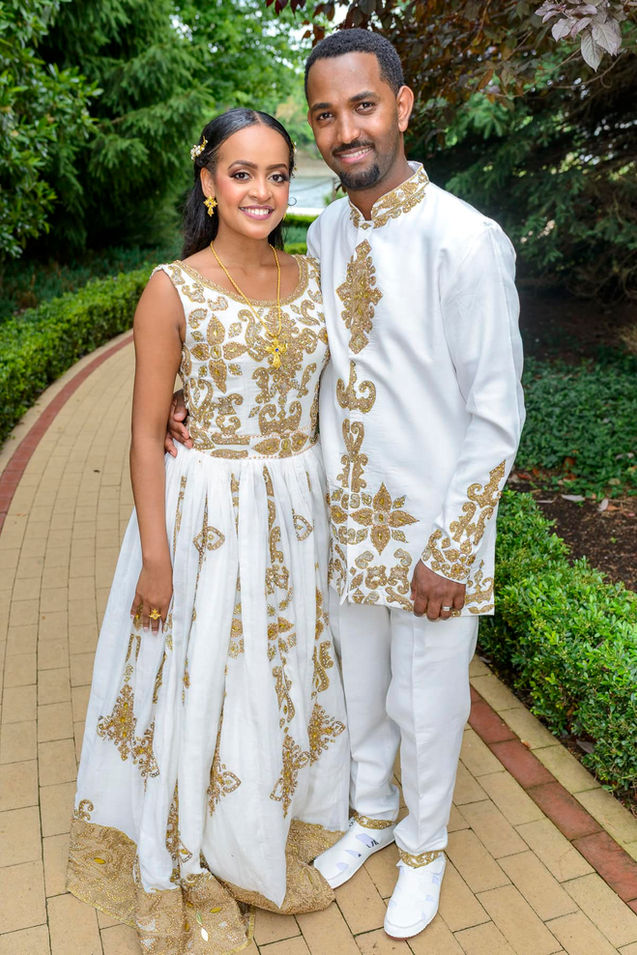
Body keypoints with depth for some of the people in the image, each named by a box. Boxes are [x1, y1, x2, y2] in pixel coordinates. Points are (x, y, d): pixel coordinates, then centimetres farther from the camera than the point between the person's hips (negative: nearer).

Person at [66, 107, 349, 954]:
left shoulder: (311, 277, 3)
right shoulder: (173, 289, -12)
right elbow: (147, 432, -11)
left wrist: (329, 502, 6)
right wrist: (155, 557, -12)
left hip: (297, 510, 5)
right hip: (204, 511, -4)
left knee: (289, 669, 19)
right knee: (201, 680, 11)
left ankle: (280, 824, 46)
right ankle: (195, 860, 37)